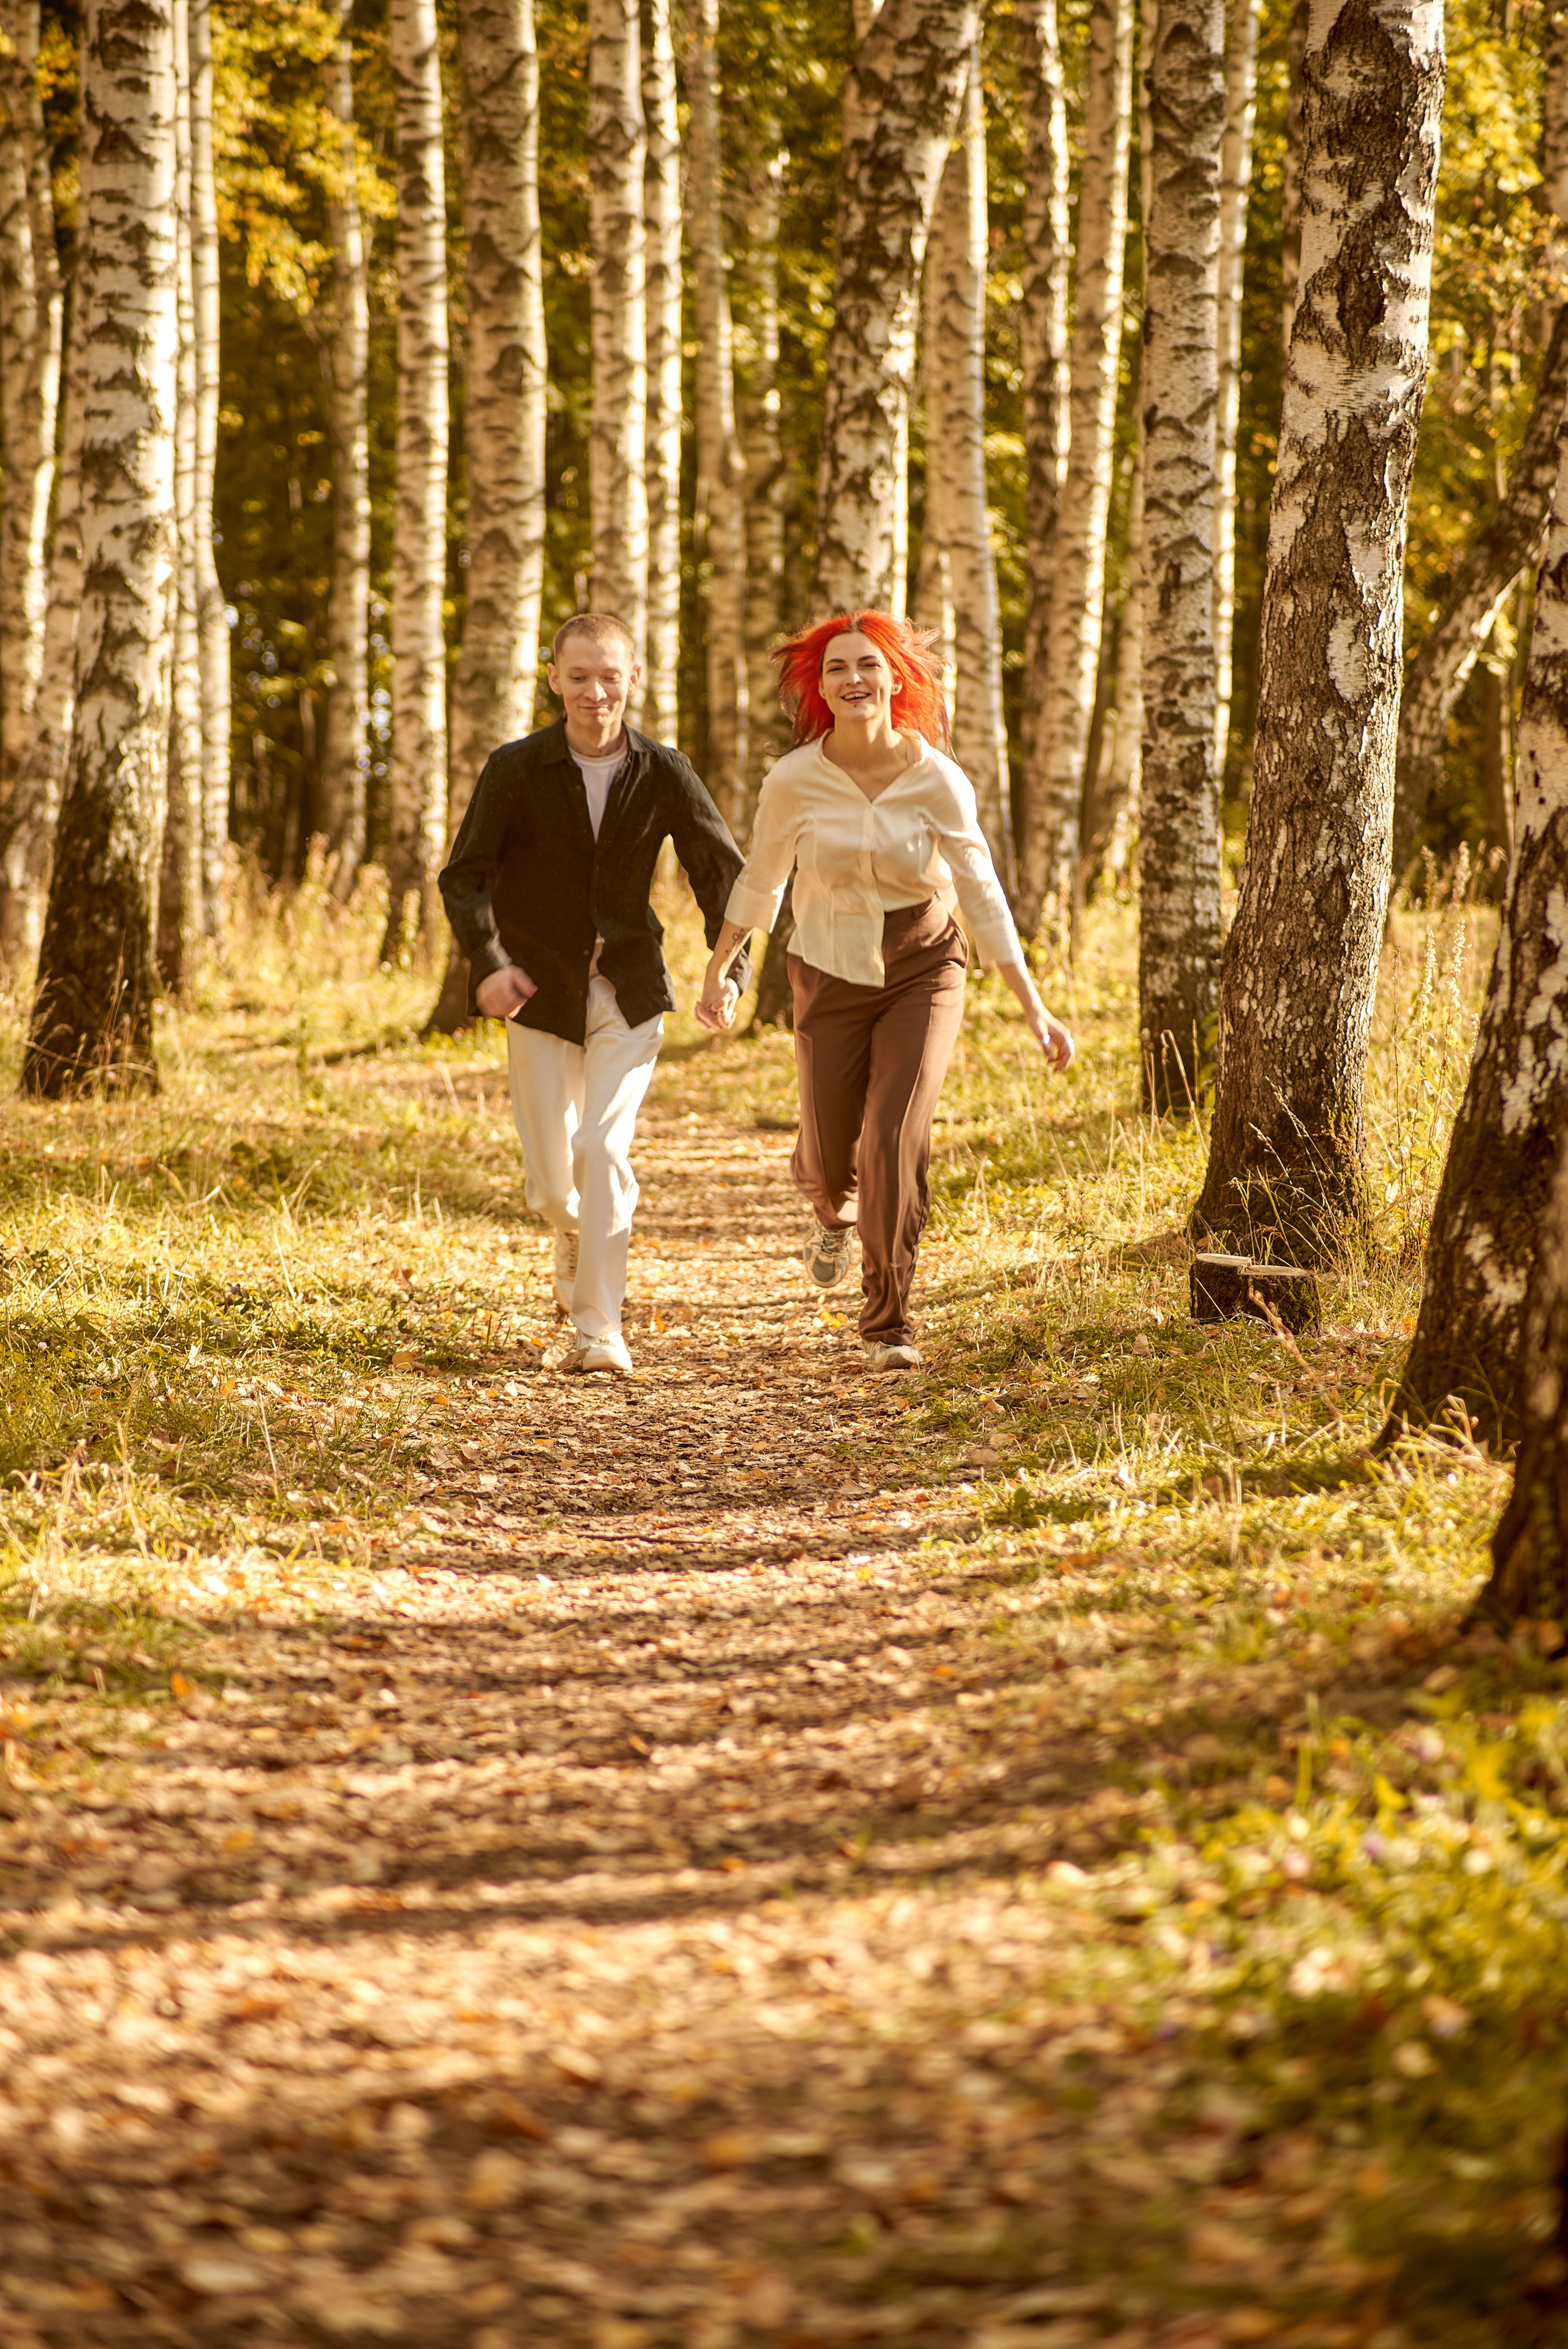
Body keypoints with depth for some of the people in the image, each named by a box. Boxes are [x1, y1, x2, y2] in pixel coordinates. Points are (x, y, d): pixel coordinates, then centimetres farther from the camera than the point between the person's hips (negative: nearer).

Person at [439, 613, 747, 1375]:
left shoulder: (663, 773, -6)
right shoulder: (516, 769, -10)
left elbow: (724, 874, 3)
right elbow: (465, 876, -6)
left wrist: (729, 971, -9)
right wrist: (488, 962, -21)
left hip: (627, 994, 0)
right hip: (541, 992, 0)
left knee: (604, 1152, -17)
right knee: (552, 1181, 4)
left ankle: (599, 1327, -9)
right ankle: (577, 1240, 41)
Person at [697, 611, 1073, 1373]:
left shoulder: (938, 780, -16)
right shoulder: (794, 779, -13)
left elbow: (983, 897, -11)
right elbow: (760, 880, 4)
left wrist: (1035, 1010, -12)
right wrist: (719, 969, 14)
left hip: (922, 969, -1)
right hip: (831, 973, 1)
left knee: (897, 1141, -16)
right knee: (830, 1153, 6)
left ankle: (888, 1322, 0)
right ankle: (834, 1208, 47)